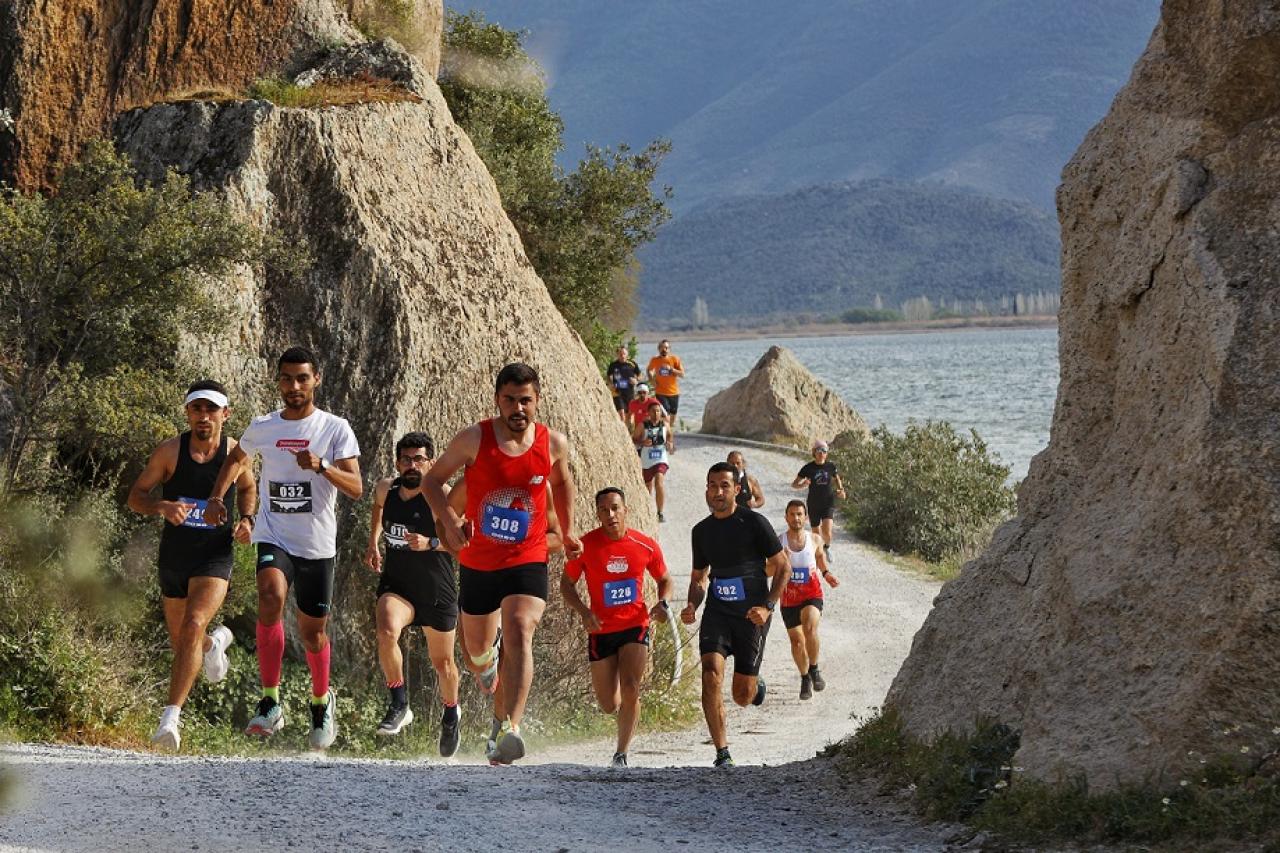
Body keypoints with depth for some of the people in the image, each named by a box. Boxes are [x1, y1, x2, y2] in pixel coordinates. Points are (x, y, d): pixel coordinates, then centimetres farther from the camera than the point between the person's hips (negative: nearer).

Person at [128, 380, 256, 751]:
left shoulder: (235, 453, -3)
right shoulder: (169, 452, -7)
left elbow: (247, 488, 17)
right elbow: (135, 496, -3)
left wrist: (246, 519, -2)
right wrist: (162, 506, -24)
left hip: (215, 556, -2)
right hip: (173, 557, 2)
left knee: (194, 626, -25)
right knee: (181, 642, 15)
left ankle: (171, 717, -26)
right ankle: (216, 642, 54)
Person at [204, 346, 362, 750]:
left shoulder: (335, 429, -3)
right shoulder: (262, 428, 6)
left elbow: (355, 488, -11)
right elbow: (235, 459, 27)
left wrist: (321, 467, -28)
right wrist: (217, 497, 11)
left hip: (317, 546, 0)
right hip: (274, 539, 1)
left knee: (312, 633, 9)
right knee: (271, 597, -29)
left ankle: (321, 700, 39)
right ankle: (270, 702, -25)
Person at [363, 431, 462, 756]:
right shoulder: (386, 489, -4)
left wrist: (431, 543, -33)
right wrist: (373, 543, 11)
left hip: (437, 591, -2)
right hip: (396, 585, 2)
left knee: (442, 661, 14)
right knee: (386, 632, -31)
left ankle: (451, 714, 44)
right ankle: (399, 705, -15)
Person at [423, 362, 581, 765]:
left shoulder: (554, 444, -3)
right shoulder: (474, 439, -10)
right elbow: (432, 480, 0)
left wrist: (567, 532, 18)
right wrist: (448, 520, -17)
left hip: (527, 561, -1)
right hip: (477, 562, 1)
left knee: (519, 634, -25)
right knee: (476, 651, 16)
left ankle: (507, 729, -35)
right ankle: (486, 660, 56)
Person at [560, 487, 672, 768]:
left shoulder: (646, 546, -4)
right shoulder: (586, 545, -8)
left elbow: (664, 579, 12)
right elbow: (566, 583, 2)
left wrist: (662, 603, -9)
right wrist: (583, 611, -15)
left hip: (635, 627, 0)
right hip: (601, 631, 1)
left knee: (630, 690, -20)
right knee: (609, 706, 5)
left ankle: (621, 754, -8)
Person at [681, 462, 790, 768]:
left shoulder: (754, 523, -6)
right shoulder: (702, 531, 8)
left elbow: (782, 567, -3)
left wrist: (768, 607, -15)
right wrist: (692, 607, 0)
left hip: (751, 616, -3)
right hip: (717, 613, 3)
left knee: (742, 697, 2)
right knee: (711, 675, -21)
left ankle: (756, 683, 41)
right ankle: (722, 752, -15)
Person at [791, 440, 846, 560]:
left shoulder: (831, 466, -1)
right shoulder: (809, 467, -6)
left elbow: (836, 478, 20)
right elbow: (794, 484, -2)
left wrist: (841, 490, 2)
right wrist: (803, 485, -24)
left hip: (828, 503, 0)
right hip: (814, 504, 0)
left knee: (826, 531, -15)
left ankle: (827, 546, 17)